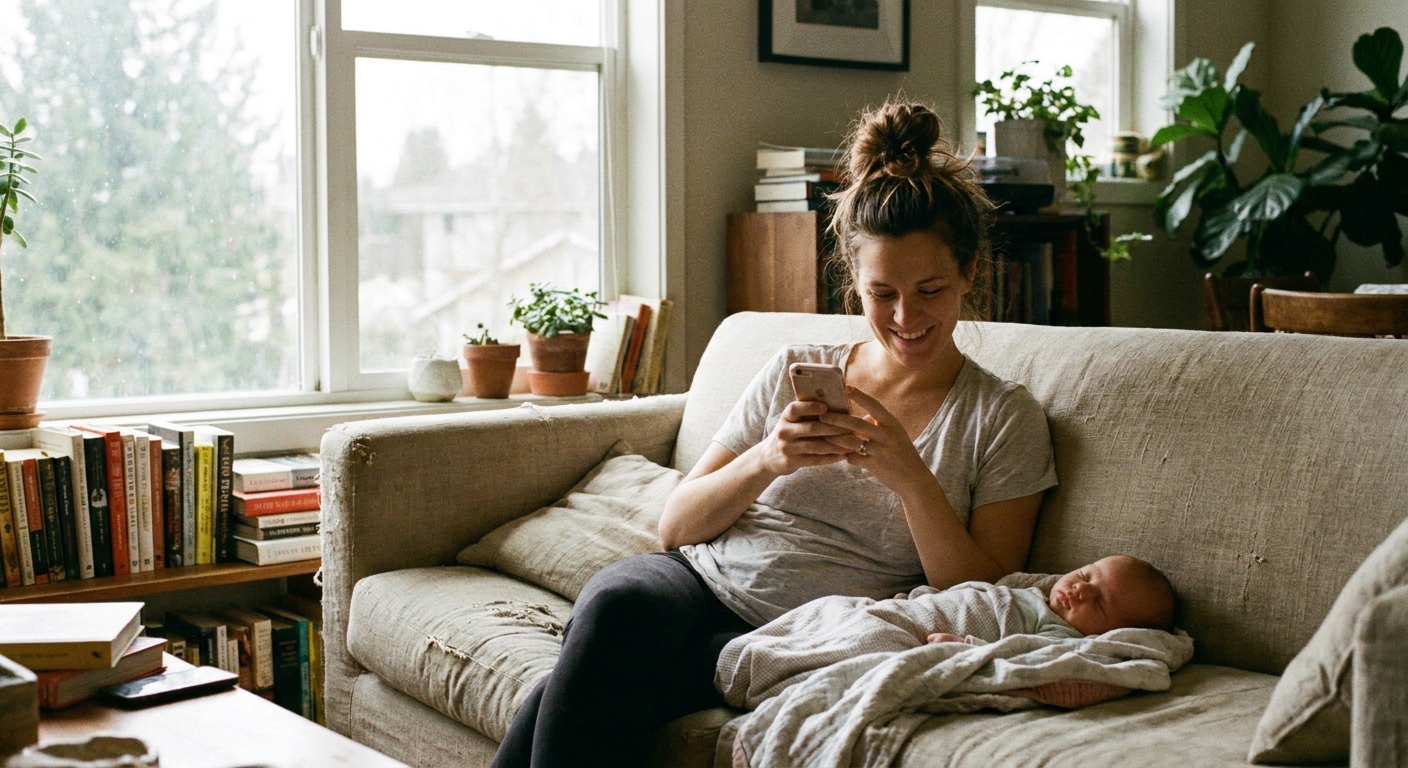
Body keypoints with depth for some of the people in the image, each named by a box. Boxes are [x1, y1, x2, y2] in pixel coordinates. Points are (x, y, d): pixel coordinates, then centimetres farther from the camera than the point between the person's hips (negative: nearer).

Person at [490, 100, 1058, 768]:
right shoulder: (795, 372, 14)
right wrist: (765, 461, -9)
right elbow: (676, 527, 11)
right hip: (693, 585, 4)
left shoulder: (1006, 418, 6)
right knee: (617, 605, -35)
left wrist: (909, 475, -14)